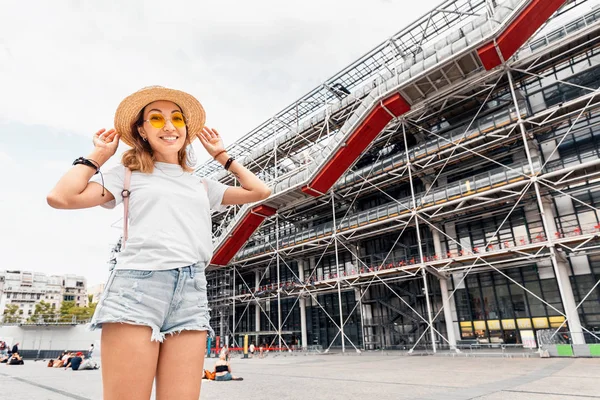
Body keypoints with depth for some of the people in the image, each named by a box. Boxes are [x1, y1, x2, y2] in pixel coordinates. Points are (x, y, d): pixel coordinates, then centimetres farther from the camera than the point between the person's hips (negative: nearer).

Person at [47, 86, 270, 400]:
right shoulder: (129, 173, 14)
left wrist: (221, 155, 28)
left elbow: (259, 191, 23)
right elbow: (60, 197, 2)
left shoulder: (202, 185, 23)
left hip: (192, 293, 3)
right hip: (137, 286, -3)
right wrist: (99, 154, 13)